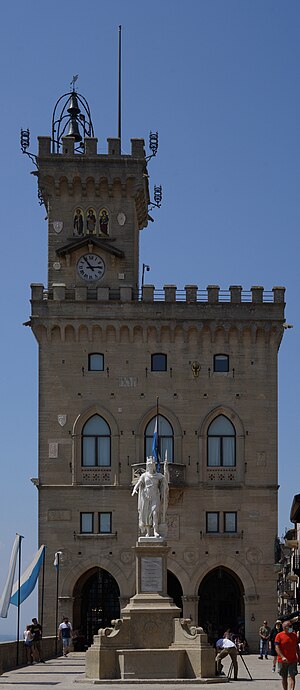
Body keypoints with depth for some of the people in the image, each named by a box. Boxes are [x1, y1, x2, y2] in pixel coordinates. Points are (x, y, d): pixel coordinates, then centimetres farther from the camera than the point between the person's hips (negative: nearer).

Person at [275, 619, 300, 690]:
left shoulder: (294, 635, 7)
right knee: (284, 677, 9)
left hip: (293, 660, 2)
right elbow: (277, 647, -11)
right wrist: (282, 657, -23)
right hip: (282, 661, -2)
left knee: (292, 676, -8)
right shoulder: (279, 635, -5)